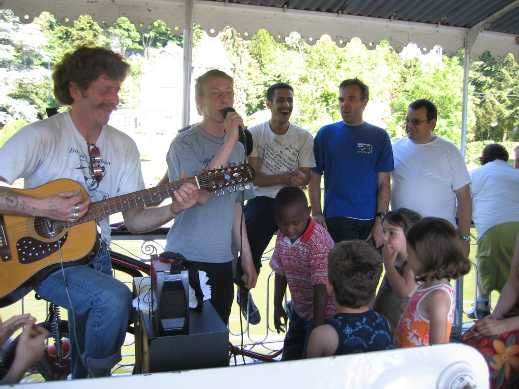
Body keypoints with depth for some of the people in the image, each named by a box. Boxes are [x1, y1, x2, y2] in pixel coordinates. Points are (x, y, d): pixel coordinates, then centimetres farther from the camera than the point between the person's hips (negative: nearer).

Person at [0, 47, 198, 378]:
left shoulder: (124, 146, 3)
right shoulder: (41, 136, -14)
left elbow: (134, 219, 1)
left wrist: (173, 209, -16)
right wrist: (44, 208, -29)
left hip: (94, 256, 6)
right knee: (115, 297, -28)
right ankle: (98, 375, -2)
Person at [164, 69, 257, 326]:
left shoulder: (238, 147, 11)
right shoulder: (185, 143, -8)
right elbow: (201, 194, -24)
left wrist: (246, 256, 14)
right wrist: (229, 141, -22)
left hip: (223, 260, 6)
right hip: (187, 261, -6)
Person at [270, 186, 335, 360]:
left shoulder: (318, 241, -28)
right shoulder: (282, 236, -7)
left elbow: (321, 285, -28)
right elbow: (280, 272, 5)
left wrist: (318, 323, -27)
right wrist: (277, 307, 10)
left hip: (322, 311, -7)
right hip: (298, 308, 7)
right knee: (290, 355, 22)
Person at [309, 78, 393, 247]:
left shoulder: (379, 137, 5)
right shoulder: (326, 134, 5)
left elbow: (384, 183, 2)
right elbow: (315, 178, 5)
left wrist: (380, 220, -6)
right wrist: (316, 213, -4)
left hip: (370, 221, 1)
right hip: (336, 220, -1)